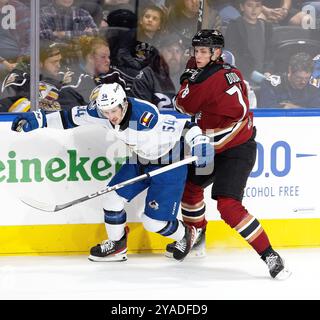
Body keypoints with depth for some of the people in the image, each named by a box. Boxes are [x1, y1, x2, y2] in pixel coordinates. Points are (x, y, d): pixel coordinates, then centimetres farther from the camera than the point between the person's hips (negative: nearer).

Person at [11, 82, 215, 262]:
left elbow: (182, 127, -34)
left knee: (154, 221, -7)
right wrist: (38, 120, -7)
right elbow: (73, 117, -5)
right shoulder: (102, 112, -16)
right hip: (139, 160, 7)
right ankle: (117, 245, 25)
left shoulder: (146, 117, -37)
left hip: (169, 163, -7)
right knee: (113, 196, 2)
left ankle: (185, 235, 25)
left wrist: (200, 142, -49)